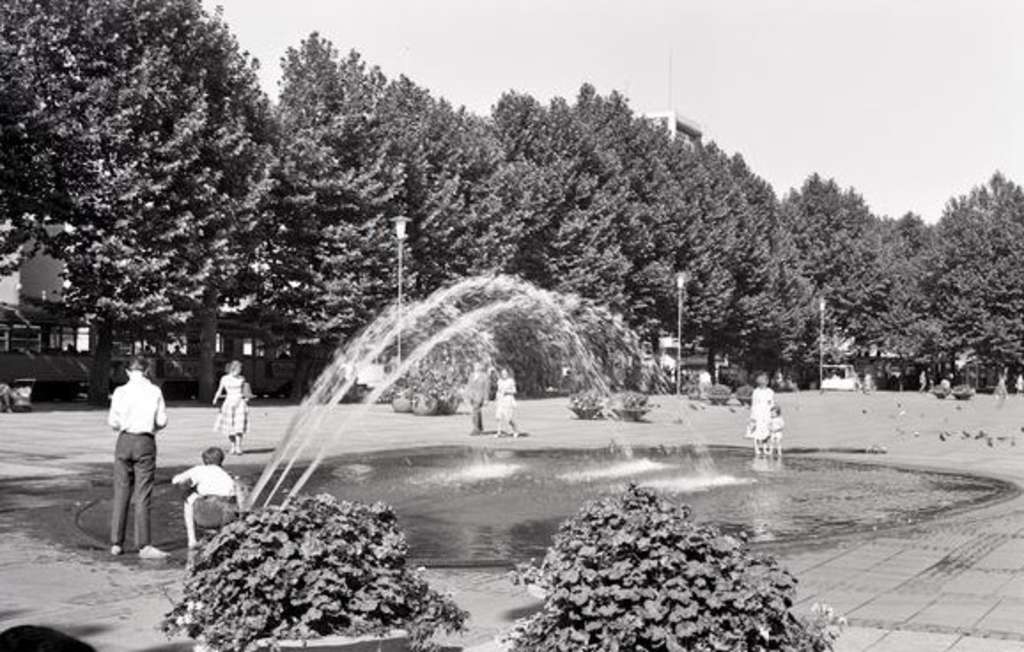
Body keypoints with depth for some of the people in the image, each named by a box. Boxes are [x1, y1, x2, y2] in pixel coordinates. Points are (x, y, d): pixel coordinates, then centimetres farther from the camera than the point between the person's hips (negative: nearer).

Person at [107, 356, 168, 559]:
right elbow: (162, 421, -2)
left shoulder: (121, 391, -2)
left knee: (120, 493, 10)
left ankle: (116, 543, 14)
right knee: (143, 496, 1)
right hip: (146, 442, -1)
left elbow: (113, 422, -2)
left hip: (125, 441, 1)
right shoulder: (155, 391, -1)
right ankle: (144, 546, -3)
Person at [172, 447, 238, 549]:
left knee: (189, 498, 29)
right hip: (229, 515, 4)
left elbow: (175, 480, 16)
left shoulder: (200, 469, 19)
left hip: (208, 515, -3)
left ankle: (192, 540, 25)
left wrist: (189, 483, 39)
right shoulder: (225, 474, 29)